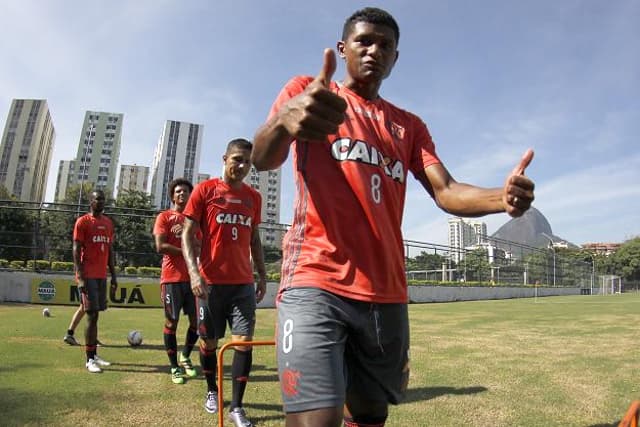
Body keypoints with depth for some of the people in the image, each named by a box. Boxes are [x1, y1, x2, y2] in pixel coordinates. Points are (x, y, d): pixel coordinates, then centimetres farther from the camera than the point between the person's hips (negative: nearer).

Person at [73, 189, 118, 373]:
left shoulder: (108, 223, 14)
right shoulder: (82, 222, -5)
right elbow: (76, 250, -9)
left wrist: (113, 275, 13)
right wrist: (80, 277, -17)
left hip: (102, 275, 6)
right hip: (88, 276, -6)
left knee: (95, 315, 12)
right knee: (92, 315, -8)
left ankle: (94, 354, 21)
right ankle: (89, 359, -1)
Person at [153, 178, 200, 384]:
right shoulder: (164, 217, 2)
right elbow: (160, 246, -9)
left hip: (193, 277, 4)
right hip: (172, 278, -4)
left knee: (197, 321, 6)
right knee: (172, 322, 1)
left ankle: (185, 357, 28)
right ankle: (174, 367, 14)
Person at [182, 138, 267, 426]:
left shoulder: (254, 197, 10)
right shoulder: (205, 190, -1)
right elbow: (187, 234, -3)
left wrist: (262, 275, 13)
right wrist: (194, 273, -15)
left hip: (244, 283, 2)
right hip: (211, 282, -2)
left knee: (244, 341, -3)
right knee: (209, 341, 11)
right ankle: (212, 391, 35)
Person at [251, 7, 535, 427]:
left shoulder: (409, 125, 19)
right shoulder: (306, 89, 8)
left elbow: (446, 192, 7)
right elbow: (262, 159, -10)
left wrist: (502, 197, -16)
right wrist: (285, 120, -35)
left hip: (387, 293, 5)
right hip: (315, 282, -4)